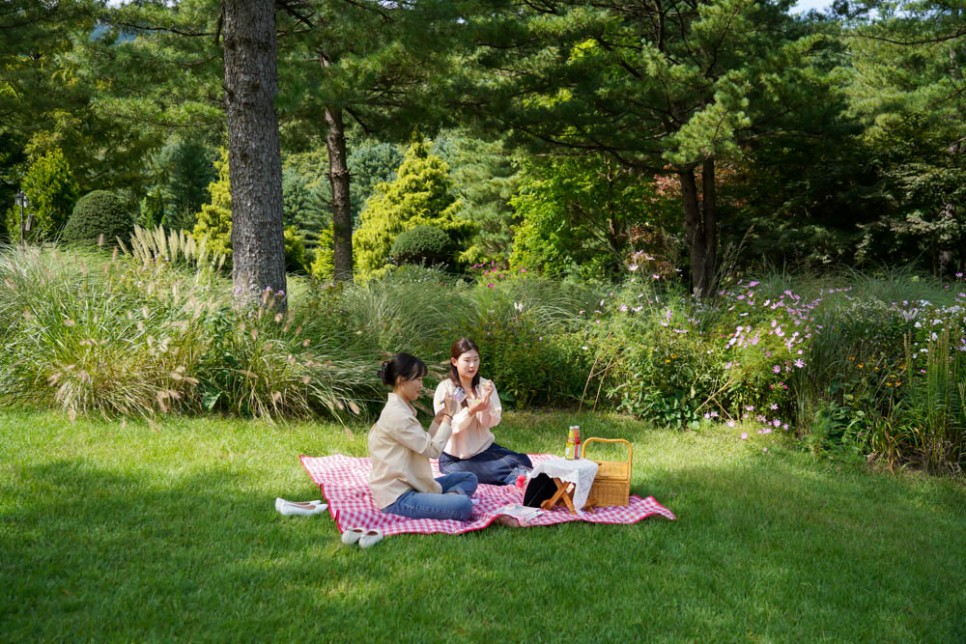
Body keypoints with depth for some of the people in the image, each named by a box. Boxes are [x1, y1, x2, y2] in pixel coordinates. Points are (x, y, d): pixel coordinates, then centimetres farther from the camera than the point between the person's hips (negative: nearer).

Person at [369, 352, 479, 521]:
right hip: (397, 497, -11)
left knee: (469, 478, 10)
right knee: (463, 506, -31)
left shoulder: (402, 409, 15)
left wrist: (438, 421, 6)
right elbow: (433, 450, -14)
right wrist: (448, 417, -5)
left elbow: (425, 445, 17)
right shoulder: (397, 415, -17)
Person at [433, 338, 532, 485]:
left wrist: (487, 399, -25)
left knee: (523, 462, -24)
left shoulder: (485, 385, 3)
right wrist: (471, 410, -31)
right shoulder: (445, 388, -8)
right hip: (455, 458, -4)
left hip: (484, 449, 4)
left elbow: (492, 422, -6)